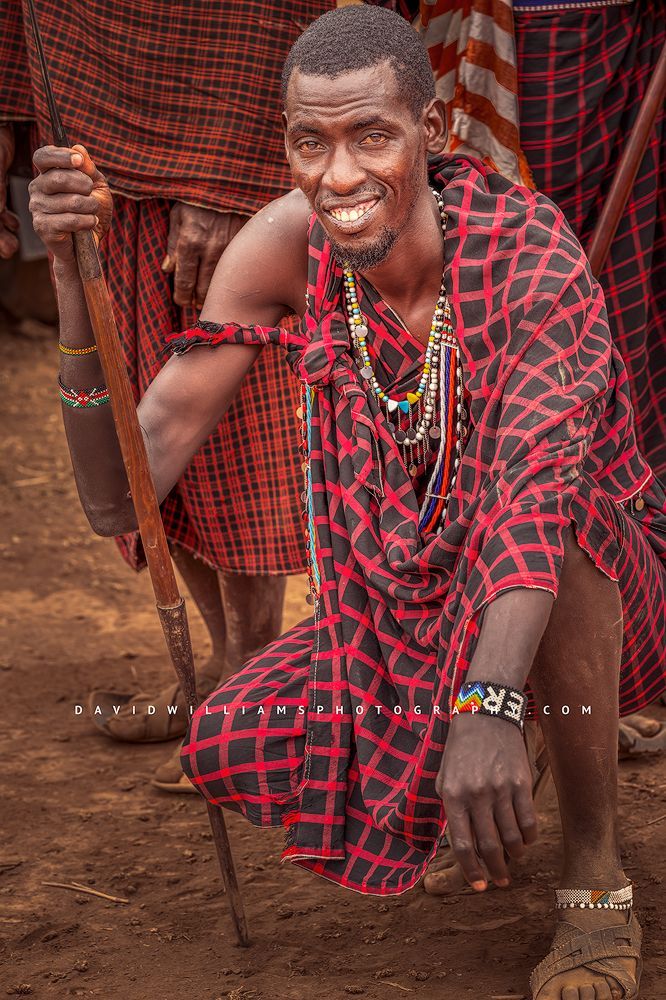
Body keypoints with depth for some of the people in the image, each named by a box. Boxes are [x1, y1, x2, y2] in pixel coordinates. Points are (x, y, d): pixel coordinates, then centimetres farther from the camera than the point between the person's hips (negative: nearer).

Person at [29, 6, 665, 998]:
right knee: (230, 750, -18)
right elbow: (121, 498, -18)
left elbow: (542, 483, -44)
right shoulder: (287, 247, -15)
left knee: (537, 515, -38)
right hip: (399, 610, 5)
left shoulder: (531, 250, -27)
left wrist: (489, 708, -59)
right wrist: (75, 277, -32)